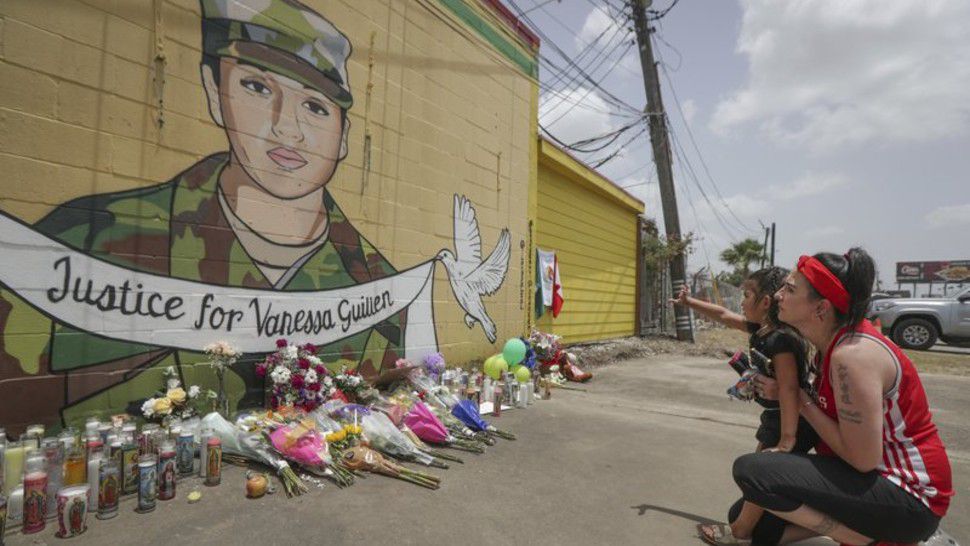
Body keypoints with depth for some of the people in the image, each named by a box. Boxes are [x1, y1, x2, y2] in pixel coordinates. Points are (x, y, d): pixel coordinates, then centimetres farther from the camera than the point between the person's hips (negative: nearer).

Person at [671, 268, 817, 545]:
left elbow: (789, 390, -33)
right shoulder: (760, 330, 0)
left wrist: (787, 439, -35)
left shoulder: (782, 340, -27)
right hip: (775, 417, 9)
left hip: (793, 422, -9)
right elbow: (724, 315, 14)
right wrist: (689, 301, 18)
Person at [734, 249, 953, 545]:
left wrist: (801, 401, -17)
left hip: (909, 496, -8)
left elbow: (864, 459, -25)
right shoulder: (834, 341, 1)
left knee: (751, 470, -27)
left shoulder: (852, 355, -28)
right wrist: (783, 390, -8)